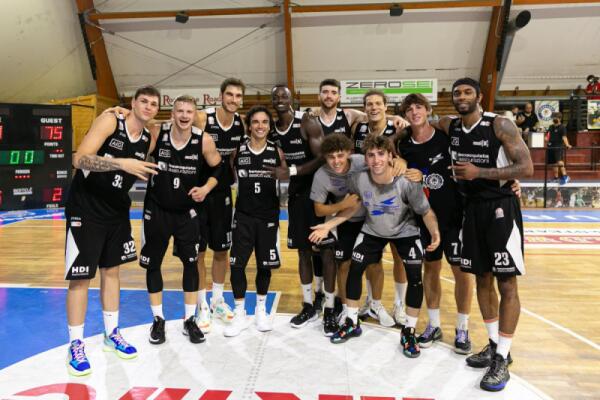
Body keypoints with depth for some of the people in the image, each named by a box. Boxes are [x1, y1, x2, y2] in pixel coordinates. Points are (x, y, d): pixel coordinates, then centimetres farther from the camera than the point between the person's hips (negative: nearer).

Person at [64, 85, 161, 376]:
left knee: (111, 271, 14)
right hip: (85, 210, -6)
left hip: (117, 212, 6)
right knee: (81, 277, 0)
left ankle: (112, 333, 29)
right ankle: (76, 344, 15)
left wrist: (150, 173, 1)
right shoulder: (109, 121, -16)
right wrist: (121, 163, -36)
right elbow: (79, 159, -26)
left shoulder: (148, 140, 3)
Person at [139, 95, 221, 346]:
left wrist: (206, 188, -13)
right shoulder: (157, 133, -12)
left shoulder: (204, 140, -11)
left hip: (187, 211, 0)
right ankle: (158, 320, 24)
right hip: (156, 210, 0)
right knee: (153, 264, 7)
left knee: (191, 263, 5)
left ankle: (189, 320, 21)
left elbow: (218, 168, 2)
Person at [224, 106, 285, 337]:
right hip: (244, 216, 0)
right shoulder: (238, 151, -2)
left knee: (265, 265, 9)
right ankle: (240, 314, 16)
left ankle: (261, 309, 31)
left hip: (269, 216, 0)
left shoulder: (277, 152, -1)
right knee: (237, 265, -2)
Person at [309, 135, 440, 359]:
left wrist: (435, 232, -38)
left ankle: (409, 332, 11)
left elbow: (426, 212, -20)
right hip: (372, 231, 2)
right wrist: (328, 226, -11)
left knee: (415, 277, -10)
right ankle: (352, 324, 21)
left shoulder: (407, 182, -33)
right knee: (354, 269, 0)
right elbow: (353, 207, -7)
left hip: (405, 232, -2)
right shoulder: (359, 180, -26)